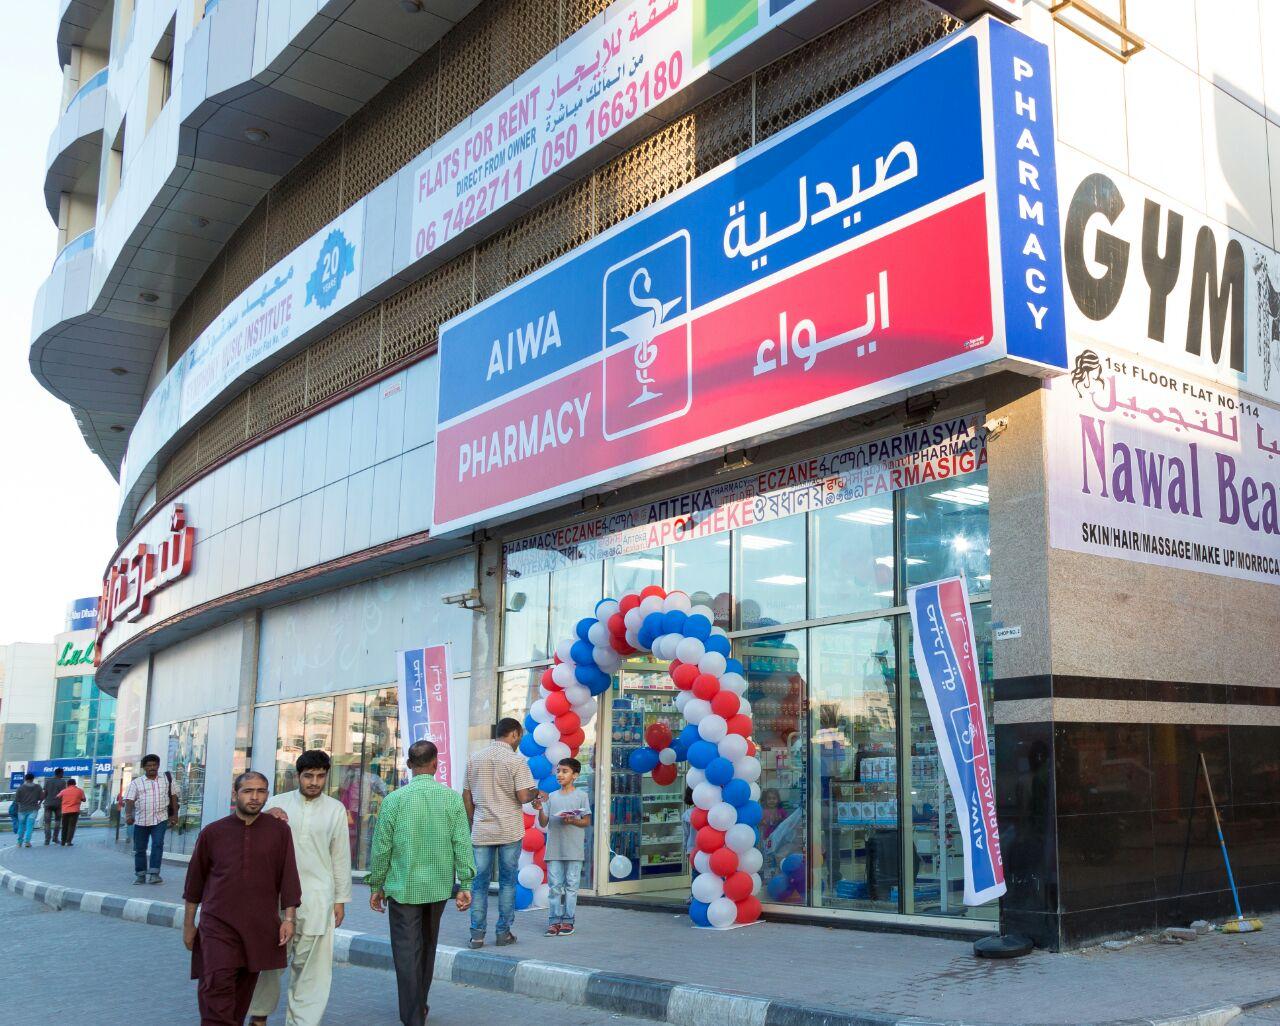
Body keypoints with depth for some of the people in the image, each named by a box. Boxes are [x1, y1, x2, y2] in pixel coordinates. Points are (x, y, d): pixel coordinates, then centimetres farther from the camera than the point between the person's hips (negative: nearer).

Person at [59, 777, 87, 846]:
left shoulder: (64, 791, 4)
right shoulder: (79, 791, 1)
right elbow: (84, 799, 4)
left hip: (65, 811, 2)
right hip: (74, 811, -2)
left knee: (64, 827, 13)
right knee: (72, 826, -3)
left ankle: (63, 842, 20)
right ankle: (69, 842, -12)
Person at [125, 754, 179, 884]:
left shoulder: (167, 780, 7)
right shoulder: (136, 783, 3)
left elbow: (173, 797, 12)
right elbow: (129, 800, -7)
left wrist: (174, 815, 8)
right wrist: (128, 814, -23)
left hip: (160, 820, -1)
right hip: (141, 821, 1)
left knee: (158, 845, -14)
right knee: (139, 849, 8)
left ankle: (154, 874, -13)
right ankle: (140, 875, 20)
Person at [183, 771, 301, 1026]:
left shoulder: (279, 830, 1)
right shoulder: (212, 832, 2)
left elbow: (288, 876, 2)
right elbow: (195, 880, 10)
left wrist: (289, 918, -3)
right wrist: (188, 924, 13)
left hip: (260, 926, 1)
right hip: (218, 923, -1)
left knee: (244, 989, 10)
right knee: (217, 985, -15)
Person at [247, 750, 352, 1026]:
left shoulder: (335, 809, 5)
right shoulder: (277, 803, 6)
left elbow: (341, 856, 6)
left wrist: (340, 899, 4)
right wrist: (265, 816, -15)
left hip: (317, 897, -1)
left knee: (311, 964, -1)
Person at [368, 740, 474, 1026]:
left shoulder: (394, 799, -9)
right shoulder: (452, 798, -5)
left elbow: (381, 847, -5)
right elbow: (462, 844, -5)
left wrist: (376, 886, 6)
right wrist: (465, 884, 1)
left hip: (403, 887, -3)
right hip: (438, 886, 3)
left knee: (407, 952, 3)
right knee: (427, 947, 21)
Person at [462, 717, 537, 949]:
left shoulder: (474, 759, 7)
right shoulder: (516, 760, -8)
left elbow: (466, 797, 10)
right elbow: (523, 797, -14)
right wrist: (535, 793, 7)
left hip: (481, 831, 3)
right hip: (509, 831, -3)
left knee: (479, 882, 8)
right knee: (507, 882, 8)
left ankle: (477, 934, 7)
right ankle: (503, 932, 12)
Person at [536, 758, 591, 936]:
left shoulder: (581, 796, 1)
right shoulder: (551, 797, 9)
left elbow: (586, 821, 1)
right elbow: (544, 823, 7)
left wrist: (572, 821, -17)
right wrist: (540, 809, -12)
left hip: (574, 849, -3)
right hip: (554, 848, 3)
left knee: (571, 885, 2)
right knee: (555, 885, 4)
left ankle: (568, 920, 8)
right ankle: (555, 920, 8)